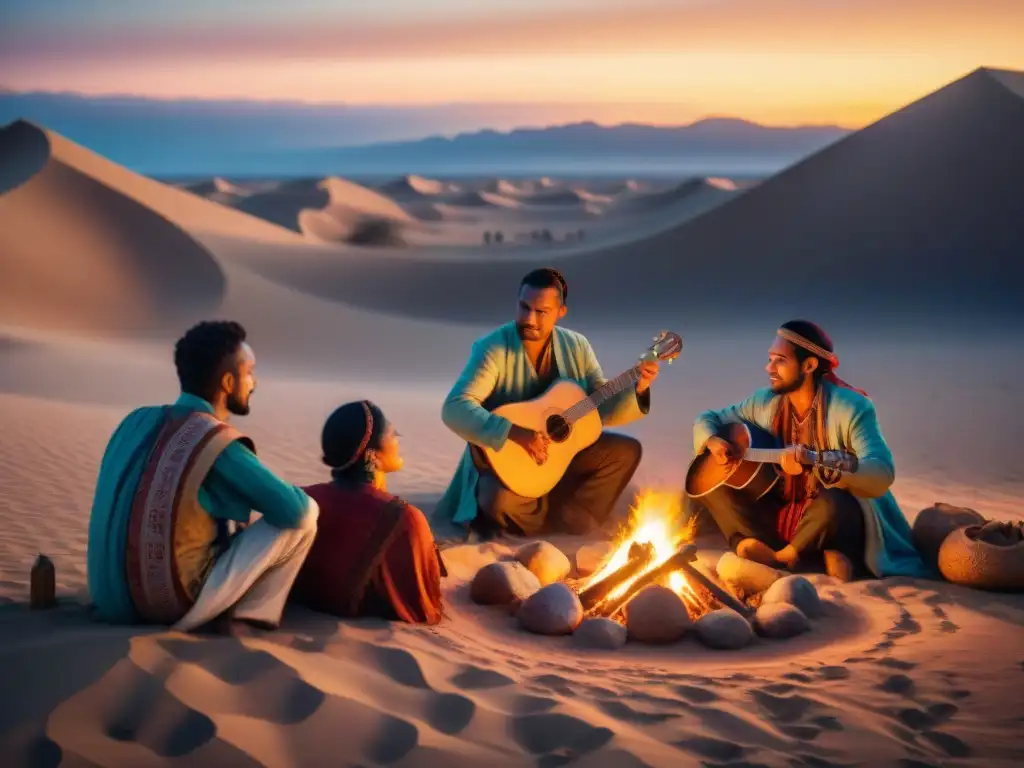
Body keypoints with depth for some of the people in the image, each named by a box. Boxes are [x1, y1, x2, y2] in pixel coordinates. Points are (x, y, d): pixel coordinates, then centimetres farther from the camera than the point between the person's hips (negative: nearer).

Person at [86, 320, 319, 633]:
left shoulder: (138, 420, 5)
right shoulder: (218, 443, -16)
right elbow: (295, 510, -13)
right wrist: (300, 498, 11)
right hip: (176, 608, -8)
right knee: (305, 516, -4)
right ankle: (248, 617, 4)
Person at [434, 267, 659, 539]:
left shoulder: (576, 346, -3)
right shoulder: (494, 348, -20)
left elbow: (602, 410, 1)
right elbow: (454, 409, -31)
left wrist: (636, 389, -19)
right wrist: (516, 433, -40)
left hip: (561, 450, 5)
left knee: (626, 450, -9)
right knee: (501, 502, -35)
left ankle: (566, 514, -2)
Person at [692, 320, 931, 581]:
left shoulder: (850, 408, -16)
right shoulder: (764, 402, 2)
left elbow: (882, 475, -29)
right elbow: (707, 420, 15)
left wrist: (815, 467, -45)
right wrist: (713, 442, -11)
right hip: (779, 518, 6)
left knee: (834, 504, -39)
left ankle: (776, 560, -7)